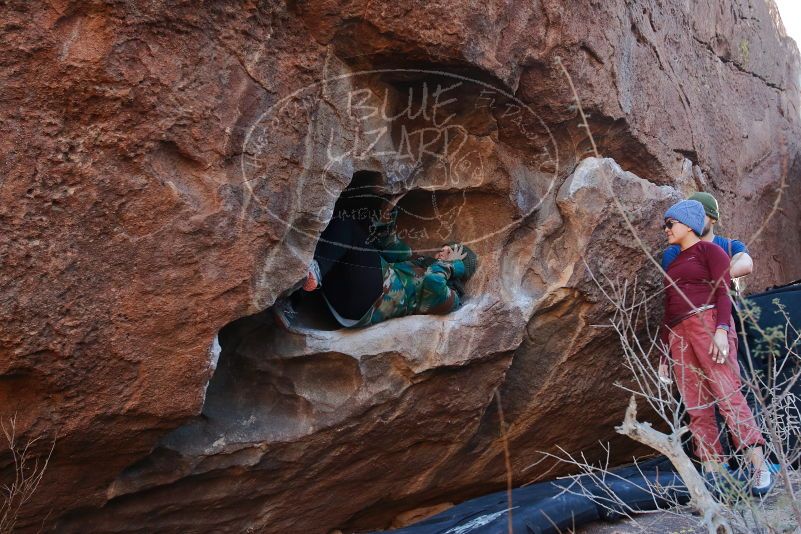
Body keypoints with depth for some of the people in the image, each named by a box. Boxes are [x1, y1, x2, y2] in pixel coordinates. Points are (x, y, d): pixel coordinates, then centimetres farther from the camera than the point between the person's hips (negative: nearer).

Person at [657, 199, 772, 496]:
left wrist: (721, 330, -20)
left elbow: (723, 292, -5)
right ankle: (713, 472, -4)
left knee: (727, 393, -17)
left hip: (706, 321, -7)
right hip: (677, 335, 7)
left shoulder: (709, 250, 7)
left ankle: (758, 464, -18)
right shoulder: (673, 263, 27)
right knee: (696, 405, -2)